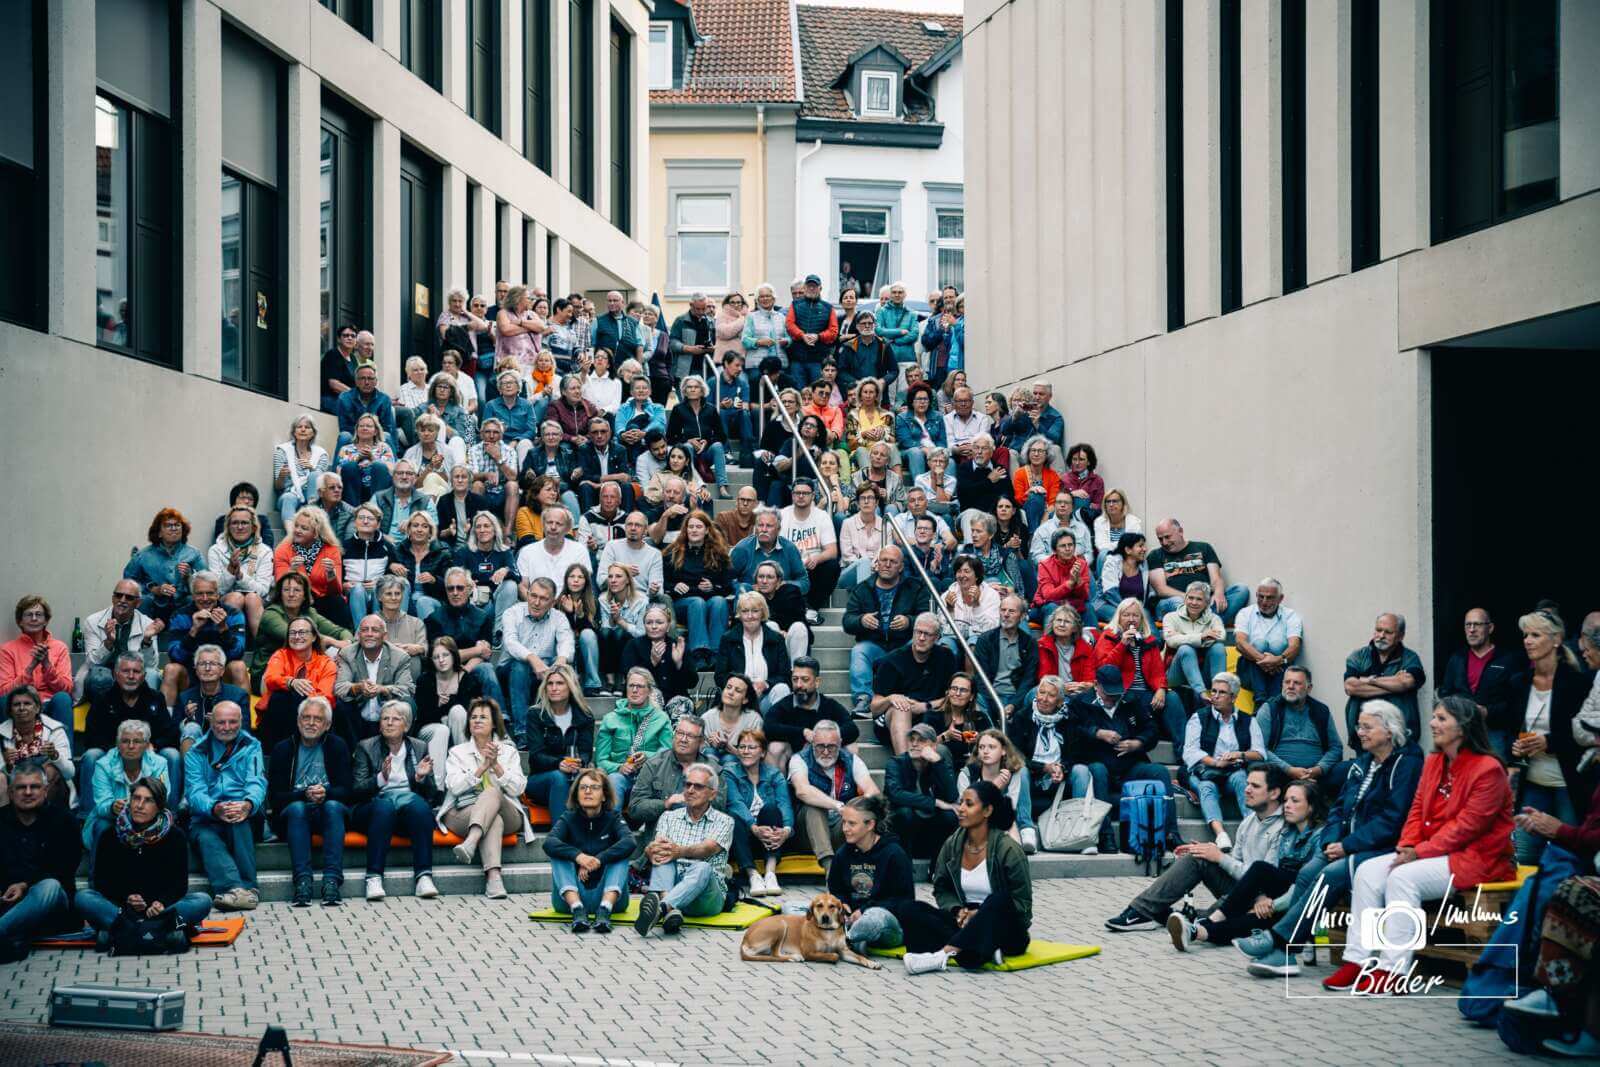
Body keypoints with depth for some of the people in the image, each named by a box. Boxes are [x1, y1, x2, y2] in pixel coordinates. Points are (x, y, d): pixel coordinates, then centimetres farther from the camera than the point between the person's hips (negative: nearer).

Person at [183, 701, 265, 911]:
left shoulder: (251, 747, 15)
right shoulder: (196, 753, 13)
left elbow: (256, 782, -2)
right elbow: (194, 791, -3)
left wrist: (248, 804, -28)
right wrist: (214, 809, -26)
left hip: (246, 817, 0)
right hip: (206, 819, 0)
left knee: (239, 821, -35)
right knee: (207, 839, -32)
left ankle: (246, 886, -39)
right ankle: (237, 888, -55)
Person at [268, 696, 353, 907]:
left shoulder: (337, 746, 6)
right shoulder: (283, 749, 4)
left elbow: (347, 790, -3)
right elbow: (274, 797, -5)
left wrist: (326, 793, -25)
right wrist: (305, 795, -23)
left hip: (329, 814, 0)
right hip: (292, 816, 0)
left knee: (333, 806, -32)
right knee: (296, 808, -33)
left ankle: (332, 881, -42)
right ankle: (302, 880, -42)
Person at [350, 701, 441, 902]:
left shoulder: (420, 748, 15)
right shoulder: (366, 747, 10)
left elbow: (433, 795, 12)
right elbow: (355, 790, -2)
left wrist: (421, 778, -9)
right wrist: (381, 778, -20)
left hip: (411, 801, 1)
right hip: (375, 806, -1)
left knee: (419, 804, -34)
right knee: (384, 806, -36)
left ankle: (424, 876, -39)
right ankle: (374, 877, -41)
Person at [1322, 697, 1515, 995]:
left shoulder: (1487, 769, -14)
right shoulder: (1433, 762, 13)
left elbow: (1467, 825, -19)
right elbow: (1418, 810, 12)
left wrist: (1419, 852, -20)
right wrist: (1406, 846, -7)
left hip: (1477, 857, -8)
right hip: (1436, 854, 9)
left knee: (1403, 877, -29)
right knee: (1368, 871, -11)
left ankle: (1394, 970, -27)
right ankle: (1357, 961, -13)